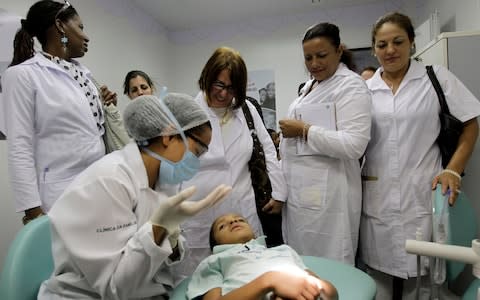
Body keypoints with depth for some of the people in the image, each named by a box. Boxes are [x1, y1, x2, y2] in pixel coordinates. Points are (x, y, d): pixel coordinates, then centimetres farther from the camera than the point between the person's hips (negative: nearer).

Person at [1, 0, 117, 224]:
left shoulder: (82, 72, 11)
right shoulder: (22, 75, -7)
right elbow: (20, 147, -12)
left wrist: (106, 108, 4)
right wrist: (32, 208, -16)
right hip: (61, 193, -6)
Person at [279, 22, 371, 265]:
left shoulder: (351, 85, -9)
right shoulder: (310, 85, 16)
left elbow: (354, 145, -21)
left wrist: (304, 130, -17)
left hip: (327, 194, -8)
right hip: (300, 190, 8)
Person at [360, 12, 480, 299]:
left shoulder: (437, 77, 3)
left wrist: (453, 170, -7)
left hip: (422, 196, -1)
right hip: (376, 199, 2)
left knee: (422, 273, 4)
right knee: (379, 271, 9)